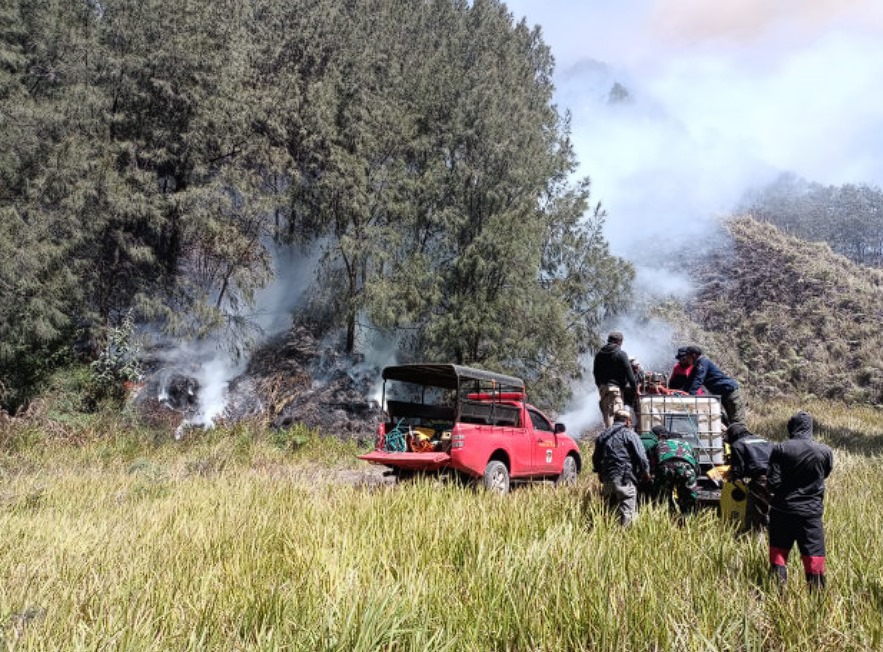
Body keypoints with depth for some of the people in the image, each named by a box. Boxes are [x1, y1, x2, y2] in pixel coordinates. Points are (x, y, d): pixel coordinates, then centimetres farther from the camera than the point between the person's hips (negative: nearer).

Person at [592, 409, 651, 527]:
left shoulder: (603, 435, 15)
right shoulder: (629, 434, -4)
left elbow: (596, 457, 19)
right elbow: (641, 456, -9)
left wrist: (599, 472, 31)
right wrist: (646, 472, 3)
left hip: (607, 478, 6)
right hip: (625, 478, -6)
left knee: (608, 509, 15)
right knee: (626, 511, -4)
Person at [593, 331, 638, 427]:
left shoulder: (599, 354, 11)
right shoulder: (621, 354, -8)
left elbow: (595, 372, 17)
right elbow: (629, 373, -9)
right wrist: (634, 387, -3)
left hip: (602, 389, 7)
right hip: (616, 388, -6)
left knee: (606, 415, 14)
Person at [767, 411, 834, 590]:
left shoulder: (780, 449, -10)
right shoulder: (825, 452, -5)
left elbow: (773, 483, -12)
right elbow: (824, 475, 13)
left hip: (783, 510, 0)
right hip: (811, 512, 0)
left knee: (778, 553, 11)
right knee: (814, 555, 7)